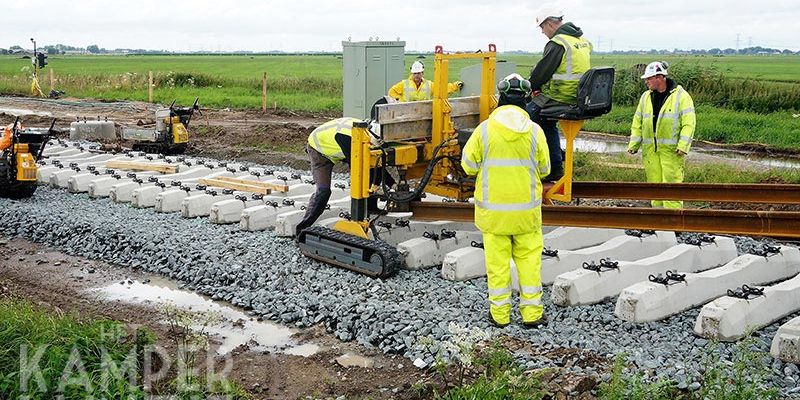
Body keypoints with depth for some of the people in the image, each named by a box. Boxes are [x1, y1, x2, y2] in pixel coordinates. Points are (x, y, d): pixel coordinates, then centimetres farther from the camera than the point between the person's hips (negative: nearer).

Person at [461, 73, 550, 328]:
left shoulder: (484, 129, -8)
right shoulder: (535, 131, -6)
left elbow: (469, 165, -2)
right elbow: (544, 169, 3)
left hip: (492, 208, 0)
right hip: (526, 209, 1)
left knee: (497, 259, 8)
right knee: (529, 257, 11)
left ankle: (499, 312, 16)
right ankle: (531, 311, 15)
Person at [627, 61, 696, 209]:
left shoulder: (681, 96, -4)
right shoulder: (645, 97, 13)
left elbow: (689, 123, -8)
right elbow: (637, 123, 17)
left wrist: (682, 146, -17)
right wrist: (633, 144, 8)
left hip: (671, 149, -5)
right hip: (650, 149, 5)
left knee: (671, 183, -8)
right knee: (654, 183, 7)